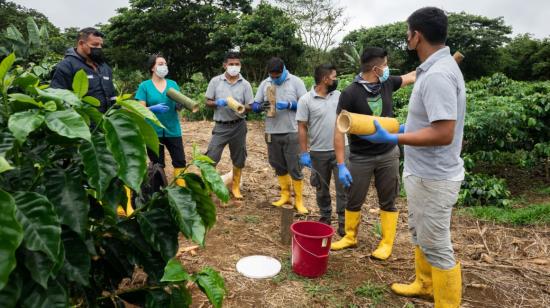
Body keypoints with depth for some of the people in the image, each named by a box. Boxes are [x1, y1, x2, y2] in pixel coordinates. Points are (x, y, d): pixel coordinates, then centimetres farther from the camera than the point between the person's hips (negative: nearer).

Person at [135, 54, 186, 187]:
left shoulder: (173, 84, 7)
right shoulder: (144, 86, -2)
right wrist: (154, 108, -23)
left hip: (173, 130, 2)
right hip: (153, 131, -2)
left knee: (180, 161, 2)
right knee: (157, 164, 11)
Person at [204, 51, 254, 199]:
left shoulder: (245, 84, 0)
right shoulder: (215, 81, 0)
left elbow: (250, 106, 0)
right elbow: (208, 102, 2)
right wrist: (218, 103, -19)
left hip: (238, 126, 1)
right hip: (221, 126, -1)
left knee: (238, 158, 11)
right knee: (211, 157, -6)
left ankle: (235, 186, 29)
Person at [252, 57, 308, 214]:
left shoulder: (296, 82, -4)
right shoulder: (264, 83, 5)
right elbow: (254, 106, 5)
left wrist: (288, 105, -21)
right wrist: (261, 106, -18)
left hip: (292, 133, -3)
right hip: (272, 133, 4)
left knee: (295, 167, 0)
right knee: (279, 166, 14)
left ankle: (299, 200, 10)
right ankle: (285, 195, 29)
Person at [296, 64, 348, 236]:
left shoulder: (339, 96, 3)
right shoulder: (306, 100, -7)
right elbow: (302, 128, -7)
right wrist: (304, 153, -10)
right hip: (318, 152, -1)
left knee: (343, 187, 0)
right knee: (322, 188, 14)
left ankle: (343, 222, 10)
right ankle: (325, 217, 32)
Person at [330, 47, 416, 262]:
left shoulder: (387, 84, -1)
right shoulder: (350, 94, -15)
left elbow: (412, 76, 18)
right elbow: (339, 131, -15)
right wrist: (341, 165, -18)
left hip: (388, 155, 4)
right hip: (360, 158, -3)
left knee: (388, 203, 9)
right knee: (354, 201, 10)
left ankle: (386, 244, 23)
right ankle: (350, 237, 31)